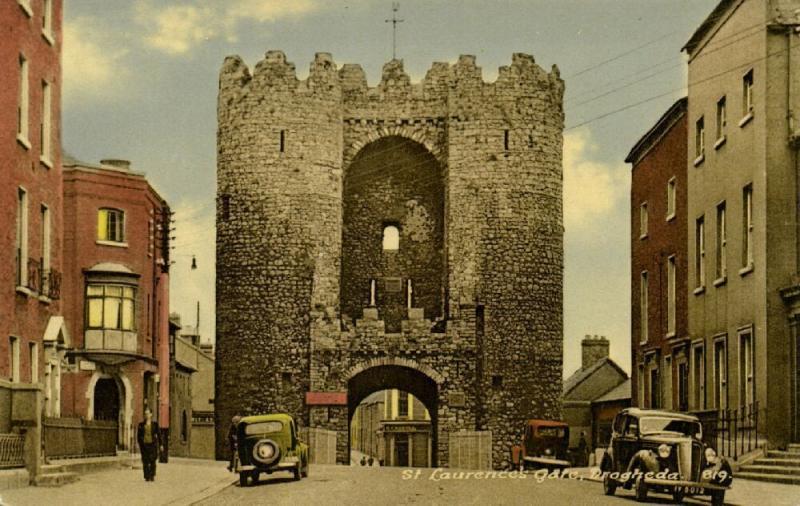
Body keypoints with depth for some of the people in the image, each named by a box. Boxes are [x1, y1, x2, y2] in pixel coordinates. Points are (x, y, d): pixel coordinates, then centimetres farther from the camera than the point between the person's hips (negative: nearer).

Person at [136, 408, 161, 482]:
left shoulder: (155, 424, 5)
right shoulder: (141, 424, 7)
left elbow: (158, 435, 7)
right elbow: (138, 435, 8)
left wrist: (160, 445, 6)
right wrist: (139, 444, -2)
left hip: (153, 444, -1)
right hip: (144, 444, 1)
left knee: (152, 461, -5)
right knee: (145, 462, -2)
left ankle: (153, 476, 10)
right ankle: (147, 477, 2)